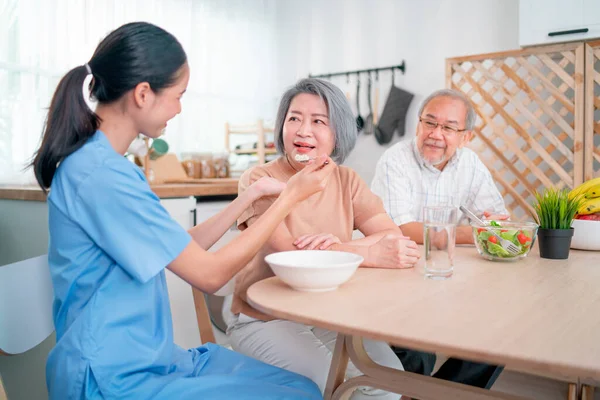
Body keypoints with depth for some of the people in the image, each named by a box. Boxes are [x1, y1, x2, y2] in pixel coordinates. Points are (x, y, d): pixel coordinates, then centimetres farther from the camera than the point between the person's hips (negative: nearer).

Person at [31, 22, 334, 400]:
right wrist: (290, 197, -11)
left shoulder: (99, 161, 7)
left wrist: (253, 193, 7)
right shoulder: (100, 174, -22)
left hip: (150, 358, 9)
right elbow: (210, 274, -18)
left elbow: (183, 249, 10)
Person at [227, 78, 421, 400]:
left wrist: (339, 245, -27)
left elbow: (394, 237, -8)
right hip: (265, 320, -4)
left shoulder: (346, 181, 3)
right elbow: (291, 253, -23)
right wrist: (371, 254, -32)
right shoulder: (259, 181, -11)